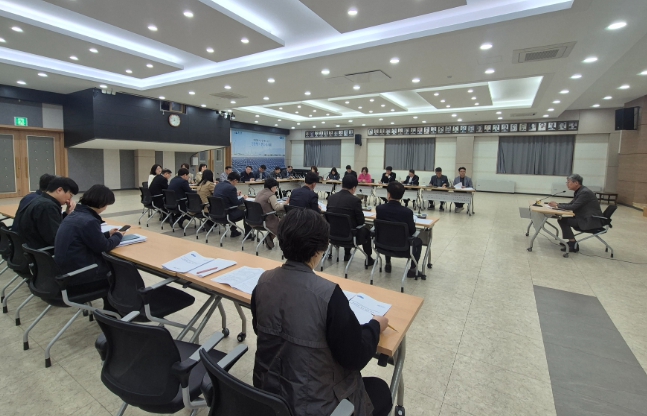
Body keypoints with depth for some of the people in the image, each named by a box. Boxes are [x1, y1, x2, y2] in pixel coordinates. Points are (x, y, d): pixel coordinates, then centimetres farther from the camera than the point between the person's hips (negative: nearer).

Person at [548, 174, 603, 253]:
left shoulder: (585, 192, -21)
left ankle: (573, 245, -9)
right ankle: (570, 241, 15)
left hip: (591, 220, -10)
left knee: (563, 220, -16)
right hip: (585, 217, 10)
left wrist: (557, 206, -14)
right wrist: (557, 204, 0)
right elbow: (570, 204, 14)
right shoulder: (579, 191, 9)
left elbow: (573, 207, -24)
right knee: (562, 218, 6)